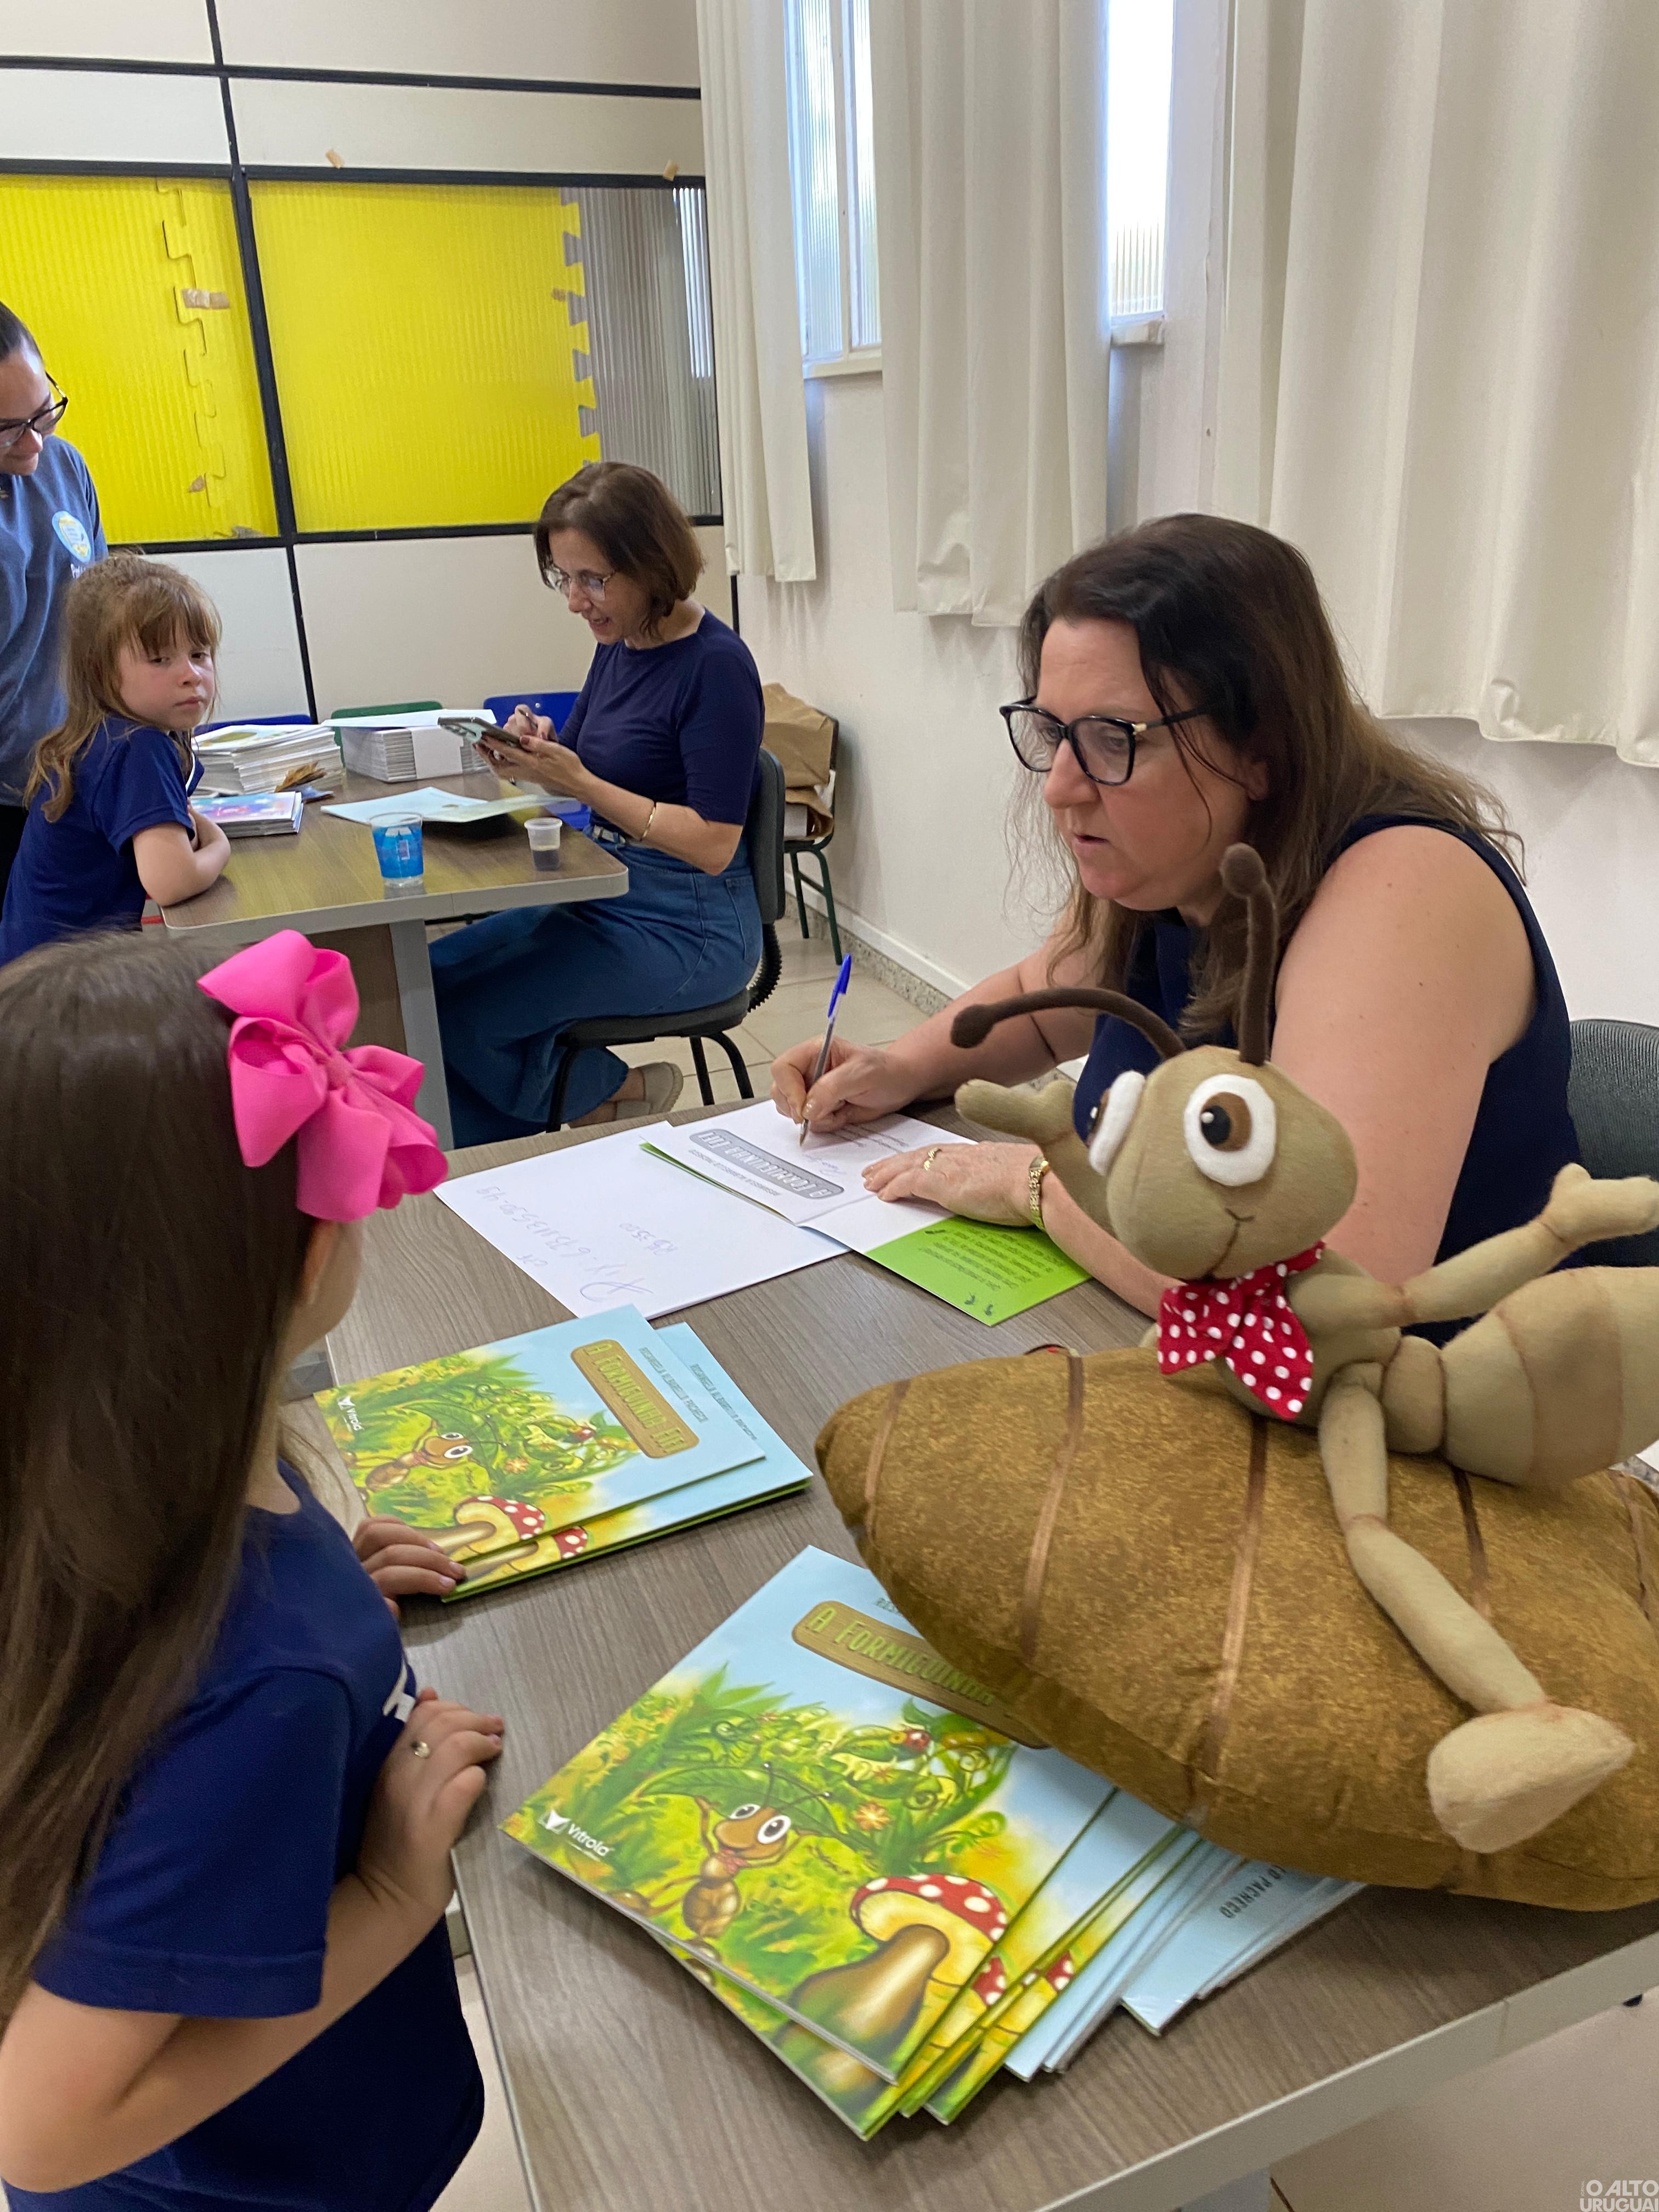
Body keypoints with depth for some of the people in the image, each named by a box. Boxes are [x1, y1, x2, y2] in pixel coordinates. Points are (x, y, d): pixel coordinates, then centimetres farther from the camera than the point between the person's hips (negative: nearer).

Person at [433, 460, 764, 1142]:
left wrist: (577, 780, -22)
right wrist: (536, 752, -5)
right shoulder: (619, 644, 7)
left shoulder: (716, 666, -17)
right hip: (604, 895, 9)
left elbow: (713, 844, -21)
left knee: (450, 1009, -14)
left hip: (688, 930, -8)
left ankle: (613, 1095, 11)